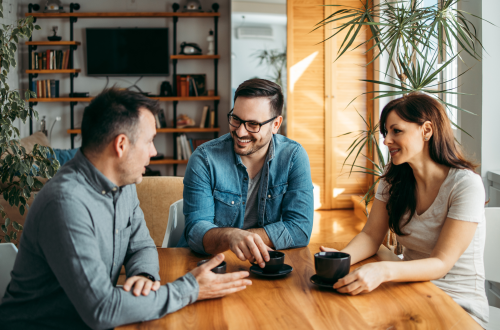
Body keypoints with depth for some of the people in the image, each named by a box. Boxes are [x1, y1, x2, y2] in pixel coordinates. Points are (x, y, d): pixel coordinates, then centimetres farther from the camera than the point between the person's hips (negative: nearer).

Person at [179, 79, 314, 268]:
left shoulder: (293, 156, -3)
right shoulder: (204, 158, -7)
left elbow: (300, 230, -9)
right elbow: (196, 230, -15)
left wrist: (241, 238, -15)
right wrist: (229, 237, -36)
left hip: (268, 266, 2)